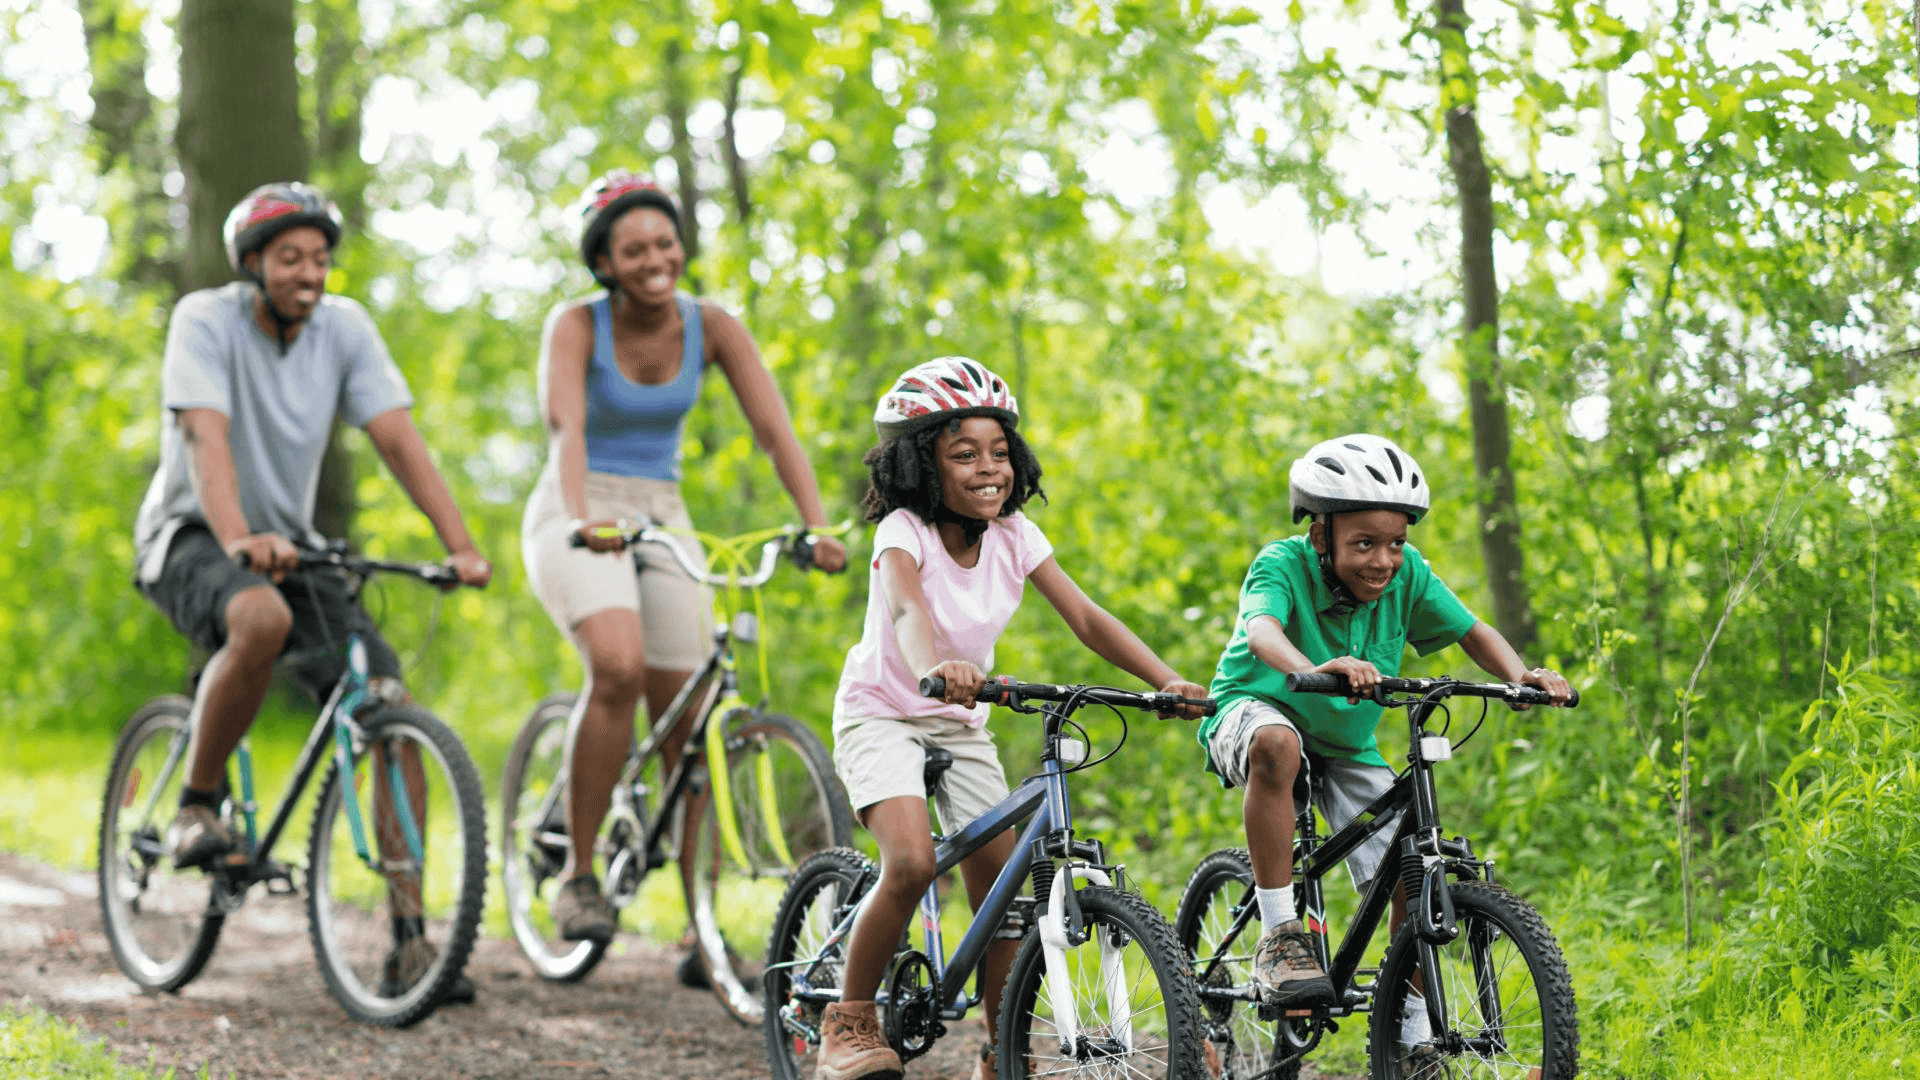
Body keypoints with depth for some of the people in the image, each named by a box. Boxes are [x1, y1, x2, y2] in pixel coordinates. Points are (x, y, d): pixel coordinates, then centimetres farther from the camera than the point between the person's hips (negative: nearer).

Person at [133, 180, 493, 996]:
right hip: (189, 537, -5)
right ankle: (197, 807, -17)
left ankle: (408, 937, -10)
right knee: (262, 618, -40)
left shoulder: (345, 327, -4)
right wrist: (239, 542, -48)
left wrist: (461, 546, -25)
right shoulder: (206, 320, -16)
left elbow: (398, 440, -11)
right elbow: (208, 440, -30)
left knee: (390, 708, -13)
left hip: (289, 541, 5)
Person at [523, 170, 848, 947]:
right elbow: (566, 425, -30)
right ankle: (578, 875, -17)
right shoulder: (577, 327, -13)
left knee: (688, 726, -1)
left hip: (662, 521, 4)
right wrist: (584, 518, -48)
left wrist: (817, 525, -27)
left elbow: (774, 428, -12)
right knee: (619, 666, -31)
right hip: (578, 522, -4)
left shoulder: (710, 328, -3)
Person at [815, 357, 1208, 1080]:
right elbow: (909, 608, -44)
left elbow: (1085, 618, -15)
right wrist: (933, 667, -67)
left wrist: (1166, 680, -31)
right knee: (911, 864, -26)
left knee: (1001, 884, -1)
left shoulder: (1014, 535, -9)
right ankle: (850, 1021, -8)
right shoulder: (905, 531, -23)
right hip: (882, 714, -5)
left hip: (959, 724, 5)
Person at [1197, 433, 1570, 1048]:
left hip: (1345, 745, 5)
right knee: (1277, 743, -40)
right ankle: (1279, 938, -33)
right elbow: (1262, 630, -46)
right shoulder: (1283, 566, -26)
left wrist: (1520, 676, -31)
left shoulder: (1406, 574, -13)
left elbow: (1472, 632, -10)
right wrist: (1317, 669, -67)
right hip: (1255, 711, -5)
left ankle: (1412, 1039, 8)